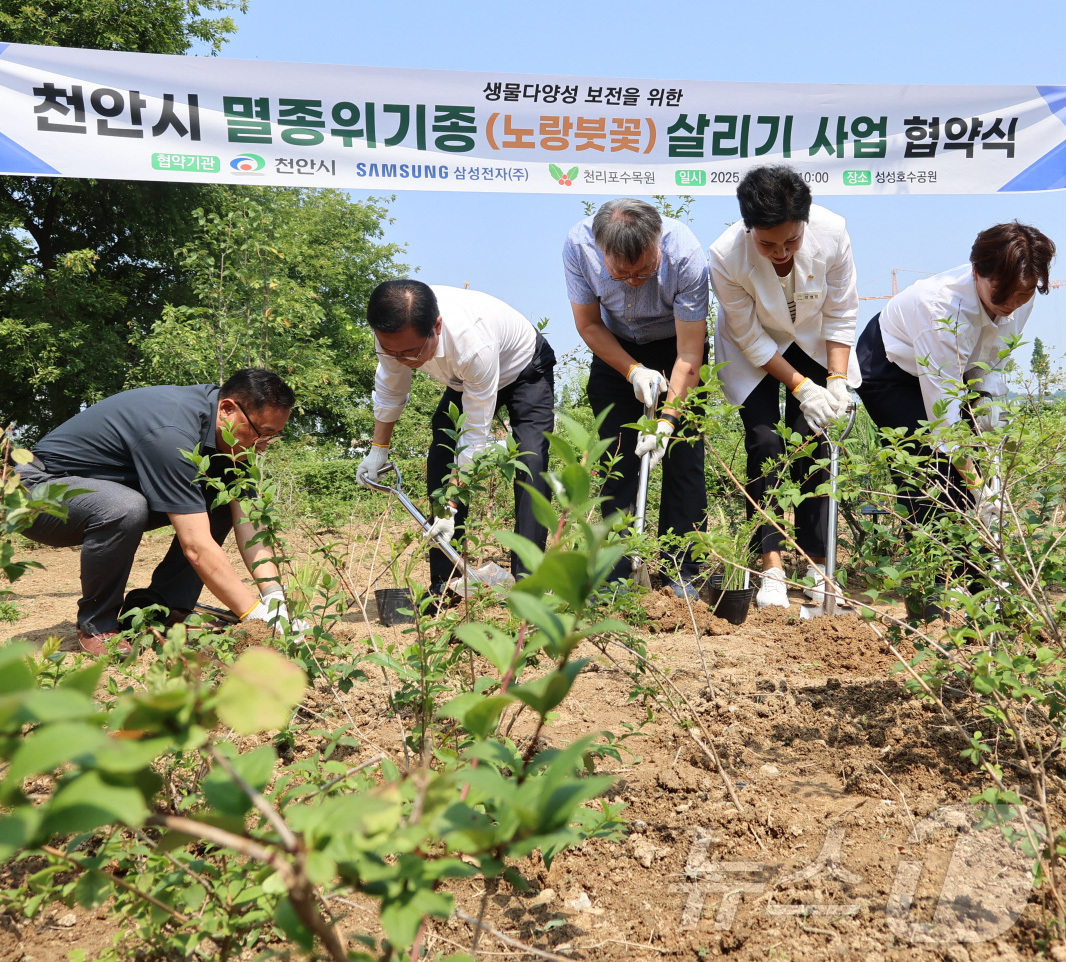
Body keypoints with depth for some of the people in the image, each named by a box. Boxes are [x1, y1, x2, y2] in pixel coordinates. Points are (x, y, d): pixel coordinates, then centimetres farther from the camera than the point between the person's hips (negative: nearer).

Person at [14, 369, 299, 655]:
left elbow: (246, 521, -11)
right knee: (126, 509, -38)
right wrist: (257, 615, -34)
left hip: (111, 489, 8)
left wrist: (274, 595, -22)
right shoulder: (171, 432, -35)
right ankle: (96, 625, -13)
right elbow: (197, 548, -37)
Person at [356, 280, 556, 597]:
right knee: (439, 461, -7)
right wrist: (378, 449, -1)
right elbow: (390, 389, -7)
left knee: (530, 462, -24)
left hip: (525, 371, -5)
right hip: (463, 380, 6)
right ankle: (443, 583, -3)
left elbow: (476, 433, -38)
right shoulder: (394, 328, -29)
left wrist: (451, 506, -35)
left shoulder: (474, 343, -46)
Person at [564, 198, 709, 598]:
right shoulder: (578, 244, -28)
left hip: (675, 344, -1)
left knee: (683, 455, -9)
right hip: (616, 347, 2)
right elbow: (588, 324, -13)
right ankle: (616, 573, 3)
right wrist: (634, 371, -24)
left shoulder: (685, 254, -34)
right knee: (617, 459, -4)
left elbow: (688, 353, -28)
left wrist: (667, 418, -36)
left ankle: (680, 572, 0)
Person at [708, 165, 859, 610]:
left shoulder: (832, 233, -29)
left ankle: (816, 566, 1)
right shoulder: (725, 257, -33)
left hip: (814, 342, 2)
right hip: (754, 350, -1)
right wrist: (801, 387, -23)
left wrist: (837, 380, -19)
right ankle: (771, 568, -7)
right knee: (765, 441, -14)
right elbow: (750, 337, -20)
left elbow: (841, 314, -13)